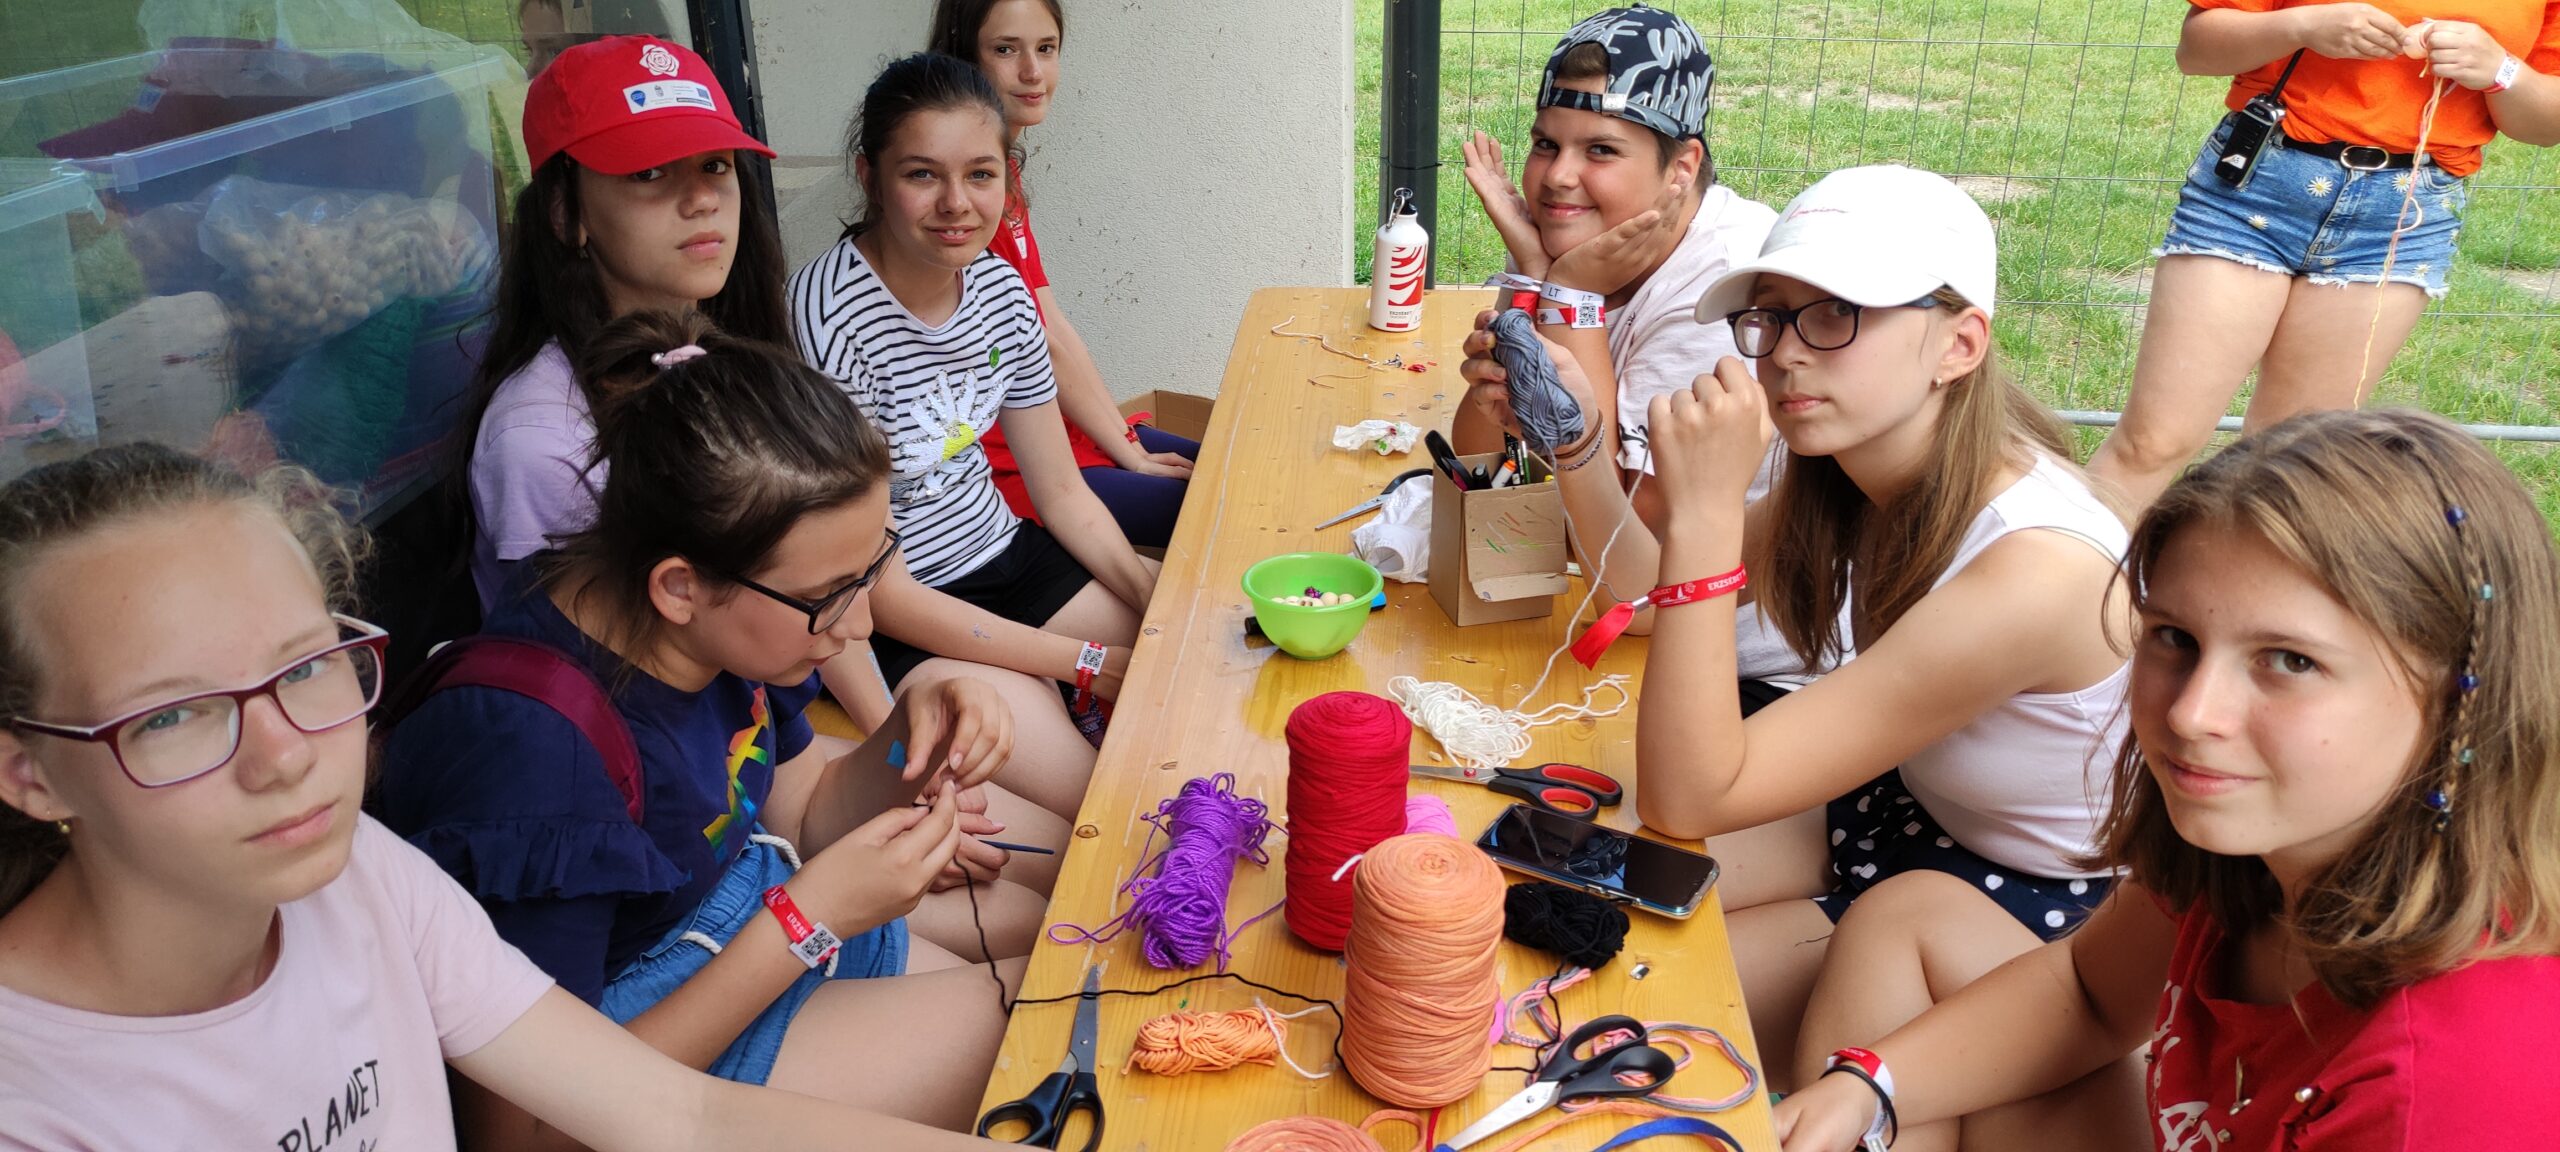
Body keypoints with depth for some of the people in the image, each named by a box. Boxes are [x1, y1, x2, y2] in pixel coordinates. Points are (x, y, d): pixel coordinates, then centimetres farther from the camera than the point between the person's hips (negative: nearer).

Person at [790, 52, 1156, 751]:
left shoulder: (1000, 288, -2)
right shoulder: (826, 319, -24)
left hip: (1002, 555, 7)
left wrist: (1157, 595, -11)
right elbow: (879, 592, -22)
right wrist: (1086, 663, -20)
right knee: (1093, 795, -22)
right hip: (893, 621, -7)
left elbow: (1062, 491, 8)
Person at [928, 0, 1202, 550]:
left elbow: (1055, 325, 7)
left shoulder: (1002, 170, 9)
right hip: (1004, 463, -9)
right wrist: (1127, 453, -7)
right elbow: (1042, 351, -17)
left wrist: (1130, 445, 3)